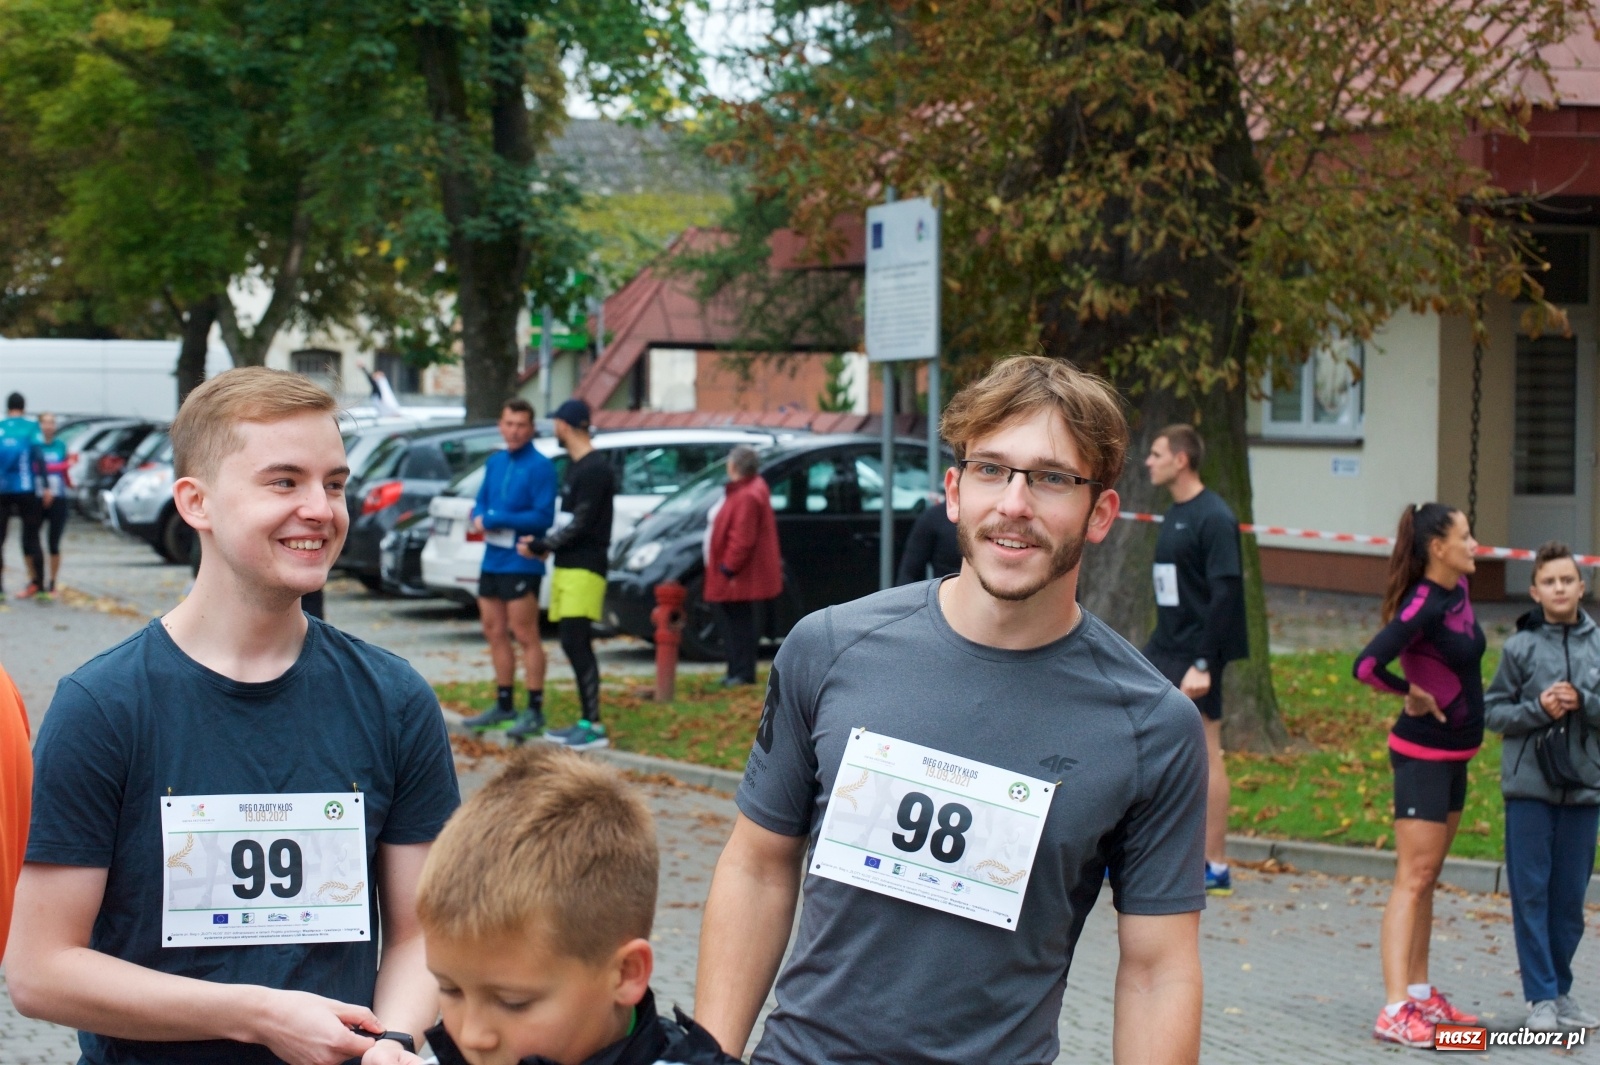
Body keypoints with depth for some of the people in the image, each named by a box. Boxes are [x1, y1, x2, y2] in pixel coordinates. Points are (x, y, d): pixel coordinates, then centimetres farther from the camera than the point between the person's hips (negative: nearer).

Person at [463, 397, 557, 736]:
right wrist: (480, 518, -6)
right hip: (492, 559, 8)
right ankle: (503, 707, 24)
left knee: (525, 637, -4)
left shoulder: (540, 467, -12)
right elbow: (481, 502, 18)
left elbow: (543, 517, -17)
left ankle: (535, 711, 1)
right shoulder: (495, 462, 12)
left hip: (521, 563, -8)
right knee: (495, 633, 14)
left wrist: (496, 520, -16)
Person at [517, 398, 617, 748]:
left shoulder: (596, 469, -13)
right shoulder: (574, 465, 17)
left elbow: (580, 524, -16)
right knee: (574, 644, 9)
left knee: (577, 643, -12)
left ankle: (594, 726, -11)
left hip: (584, 568, -10)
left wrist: (540, 546, -9)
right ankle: (585, 722, 13)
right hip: (567, 565, 10)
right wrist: (546, 545, 5)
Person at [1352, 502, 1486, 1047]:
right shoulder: (1423, 606, -22)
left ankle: (1420, 994, 24)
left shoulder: (1458, 589, 5)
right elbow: (1367, 665, -33)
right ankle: (1395, 1010, -11)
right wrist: (1412, 694, -16)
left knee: (1428, 878, 15)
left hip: (1454, 754, 9)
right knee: (1413, 878, -10)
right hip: (1423, 753, -9)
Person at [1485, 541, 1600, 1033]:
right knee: (1531, 892, -1)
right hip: (1529, 787, -2)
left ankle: (1560, 990, 21)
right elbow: (1492, 711, 0)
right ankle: (1540, 997, 4)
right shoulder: (1520, 647, -2)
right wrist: (1538, 709, -14)